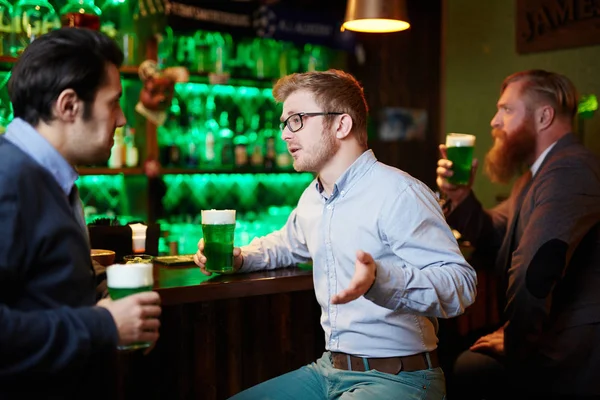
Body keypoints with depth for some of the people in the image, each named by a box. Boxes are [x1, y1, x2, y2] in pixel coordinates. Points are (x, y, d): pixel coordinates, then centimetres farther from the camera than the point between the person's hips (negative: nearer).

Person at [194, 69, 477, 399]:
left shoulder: (399, 195, -18)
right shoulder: (312, 197, 11)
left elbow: (461, 284, -25)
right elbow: (286, 243, 32)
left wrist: (380, 279, -41)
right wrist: (236, 257, 13)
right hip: (328, 370, 8)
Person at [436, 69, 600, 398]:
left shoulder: (570, 170, -21)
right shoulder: (541, 170, 15)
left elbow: (533, 267, -31)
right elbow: (495, 241, 17)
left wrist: (514, 341, -17)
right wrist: (460, 197, -1)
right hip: (557, 337, 10)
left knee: (467, 370, -12)